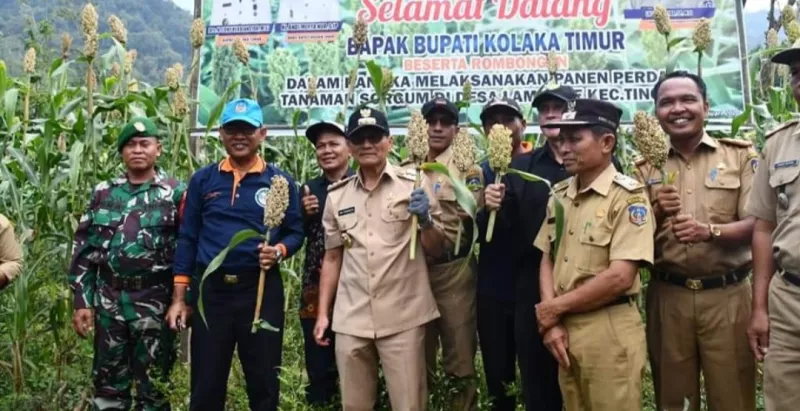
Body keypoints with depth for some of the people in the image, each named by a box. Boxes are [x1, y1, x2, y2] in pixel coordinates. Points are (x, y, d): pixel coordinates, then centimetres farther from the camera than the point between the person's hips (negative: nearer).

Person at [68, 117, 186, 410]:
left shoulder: (175, 193, -2)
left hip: (155, 303, -3)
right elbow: (84, 249, 8)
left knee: (153, 386, 6)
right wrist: (81, 301, 3)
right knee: (107, 384, 12)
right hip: (109, 301, 3)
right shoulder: (104, 193, 8)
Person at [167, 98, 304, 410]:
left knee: (264, 384, 7)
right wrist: (179, 297, 3)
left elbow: (296, 232, 5)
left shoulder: (280, 181, 3)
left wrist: (279, 251, -18)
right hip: (210, 290, 1)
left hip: (261, 290, -1)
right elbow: (187, 238, 7)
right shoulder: (202, 180, 7)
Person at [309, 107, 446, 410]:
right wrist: (322, 313, 12)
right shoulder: (336, 195, 9)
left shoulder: (414, 185, -1)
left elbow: (437, 251, 2)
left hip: (403, 318, -3)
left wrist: (425, 219, -17)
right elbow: (332, 258, 15)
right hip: (350, 320, 3)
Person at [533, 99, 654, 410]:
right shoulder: (559, 195, 10)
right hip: (565, 329, 6)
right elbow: (547, 261, 11)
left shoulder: (627, 196, -10)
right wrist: (551, 322, -4)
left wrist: (555, 308, -10)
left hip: (610, 331, -6)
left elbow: (620, 277, -18)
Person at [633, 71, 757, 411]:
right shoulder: (645, 168, 7)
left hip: (727, 295, -2)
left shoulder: (740, 154, 3)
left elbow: (757, 224, -6)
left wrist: (710, 231, -23)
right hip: (667, 297, 2)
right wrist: (656, 213, -13)